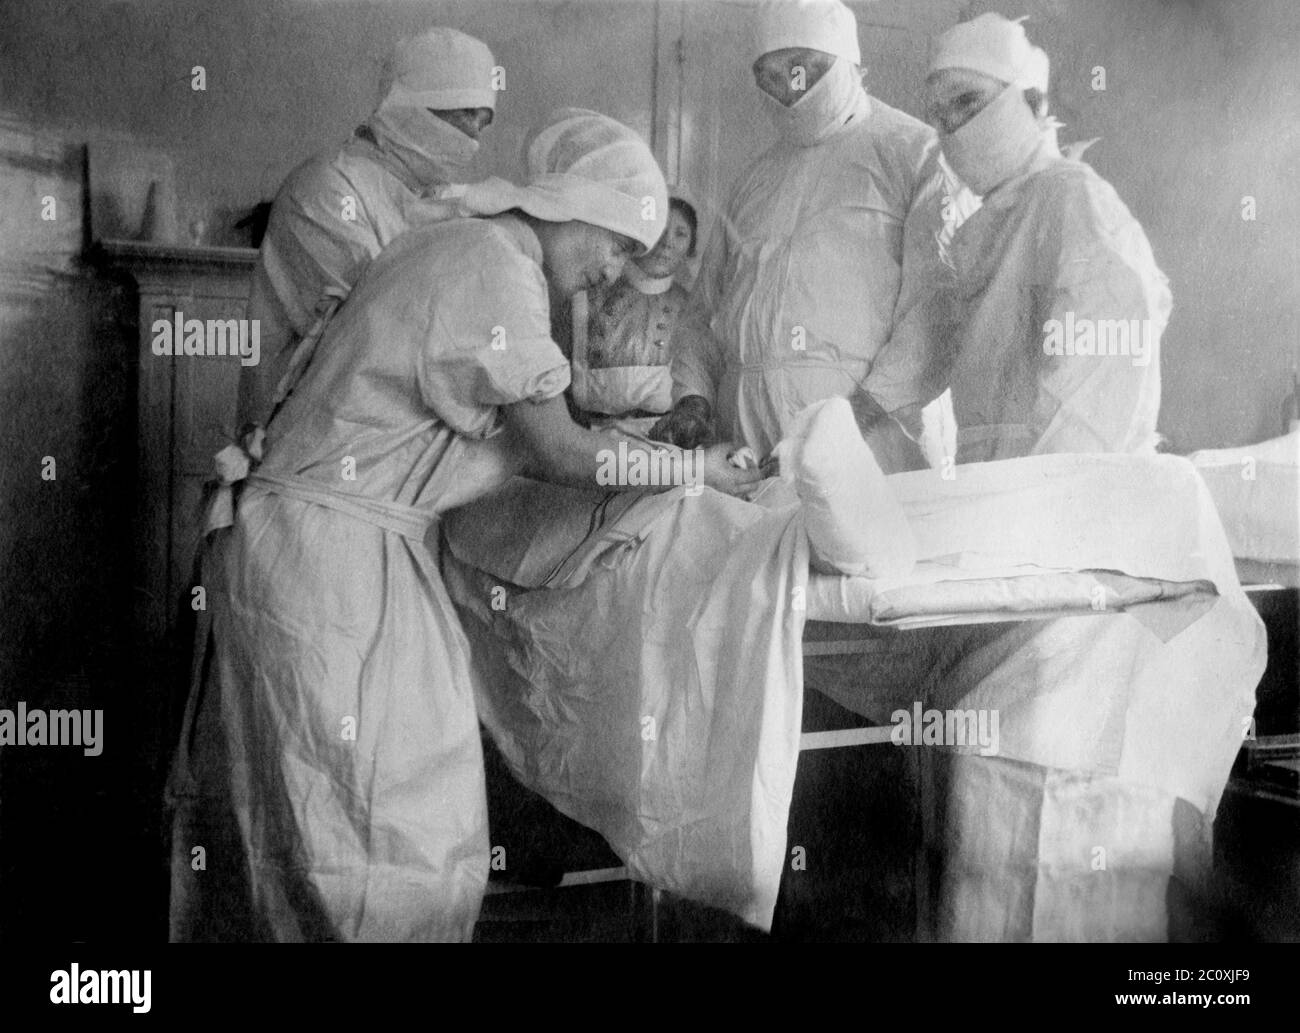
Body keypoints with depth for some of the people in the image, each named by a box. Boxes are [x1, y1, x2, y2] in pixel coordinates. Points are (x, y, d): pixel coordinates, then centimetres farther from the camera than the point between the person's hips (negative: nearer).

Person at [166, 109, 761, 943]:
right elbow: (556, 452, -11)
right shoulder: (499, 270, -15)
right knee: (389, 820, -3)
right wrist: (695, 466, 1)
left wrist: (653, 427, 14)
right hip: (332, 550, -10)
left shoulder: (451, 246, 15)